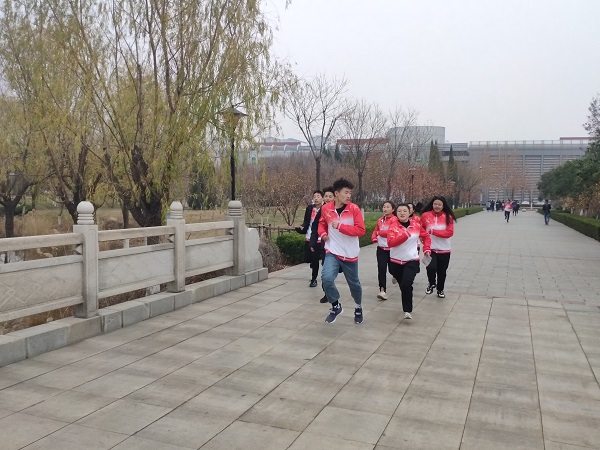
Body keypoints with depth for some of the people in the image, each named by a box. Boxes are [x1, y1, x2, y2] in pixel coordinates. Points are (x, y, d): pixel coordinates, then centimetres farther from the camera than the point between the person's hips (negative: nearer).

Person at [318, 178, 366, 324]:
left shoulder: (354, 209, -10)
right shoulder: (326, 209, -3)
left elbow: (361, 230, -16)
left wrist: (340, 226, -23)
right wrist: (323, 234, -2)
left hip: (350, 254, -1)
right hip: (332, 252, 1)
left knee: (354, 283, 14)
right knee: (326, 278, -22)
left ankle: (358, 307, 44)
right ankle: (336, 306, 4)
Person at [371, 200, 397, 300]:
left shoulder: (394, 220, -11)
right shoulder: (380, 220, 8)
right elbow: (376, 230, 20)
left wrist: (380, 232, -12)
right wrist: (374, 238, 0)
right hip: (381, 248, 4)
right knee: (381, 269, -8)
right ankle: (382, 290, -7)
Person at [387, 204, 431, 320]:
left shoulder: (416, 225, -1)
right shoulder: (393, 227, -7)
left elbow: (426, 237, 15)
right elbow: (390, 242, -22)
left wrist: (427, 249, 3)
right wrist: (405, 234, -27)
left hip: (412, 261, -1)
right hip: (396, 261, 1)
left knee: (406, 284, -21)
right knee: (403, 285, 12)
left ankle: (408, 311, -8)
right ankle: (407, 308, 38)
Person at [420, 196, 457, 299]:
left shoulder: (448, 217, -4)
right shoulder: (425, 215, -4)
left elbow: (450, 232, -13)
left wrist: (433, 231, -18)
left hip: (444, 249, 1)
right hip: (430, 248, -1)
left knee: (442, 271, 12)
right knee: (431, 268, -22)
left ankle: (440, 290, 37)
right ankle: (431, 284, 9)